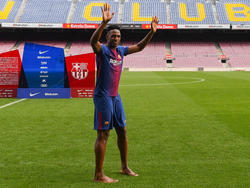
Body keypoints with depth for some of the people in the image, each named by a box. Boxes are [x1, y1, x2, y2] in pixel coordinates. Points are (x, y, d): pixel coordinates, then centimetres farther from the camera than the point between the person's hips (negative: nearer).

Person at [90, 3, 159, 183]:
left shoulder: (121, 50, 12)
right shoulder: (102, 49, -10)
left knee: (122, 131, 14)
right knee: (103, 134, -7)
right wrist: (104, 23, -45)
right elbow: (93, 41, -32)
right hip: (103, 96, -8)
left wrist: (152, 32, 13)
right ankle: (99, 175, -1)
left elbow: (139, 46, 23)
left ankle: (125, 167, 29)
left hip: (115, 96, 8)